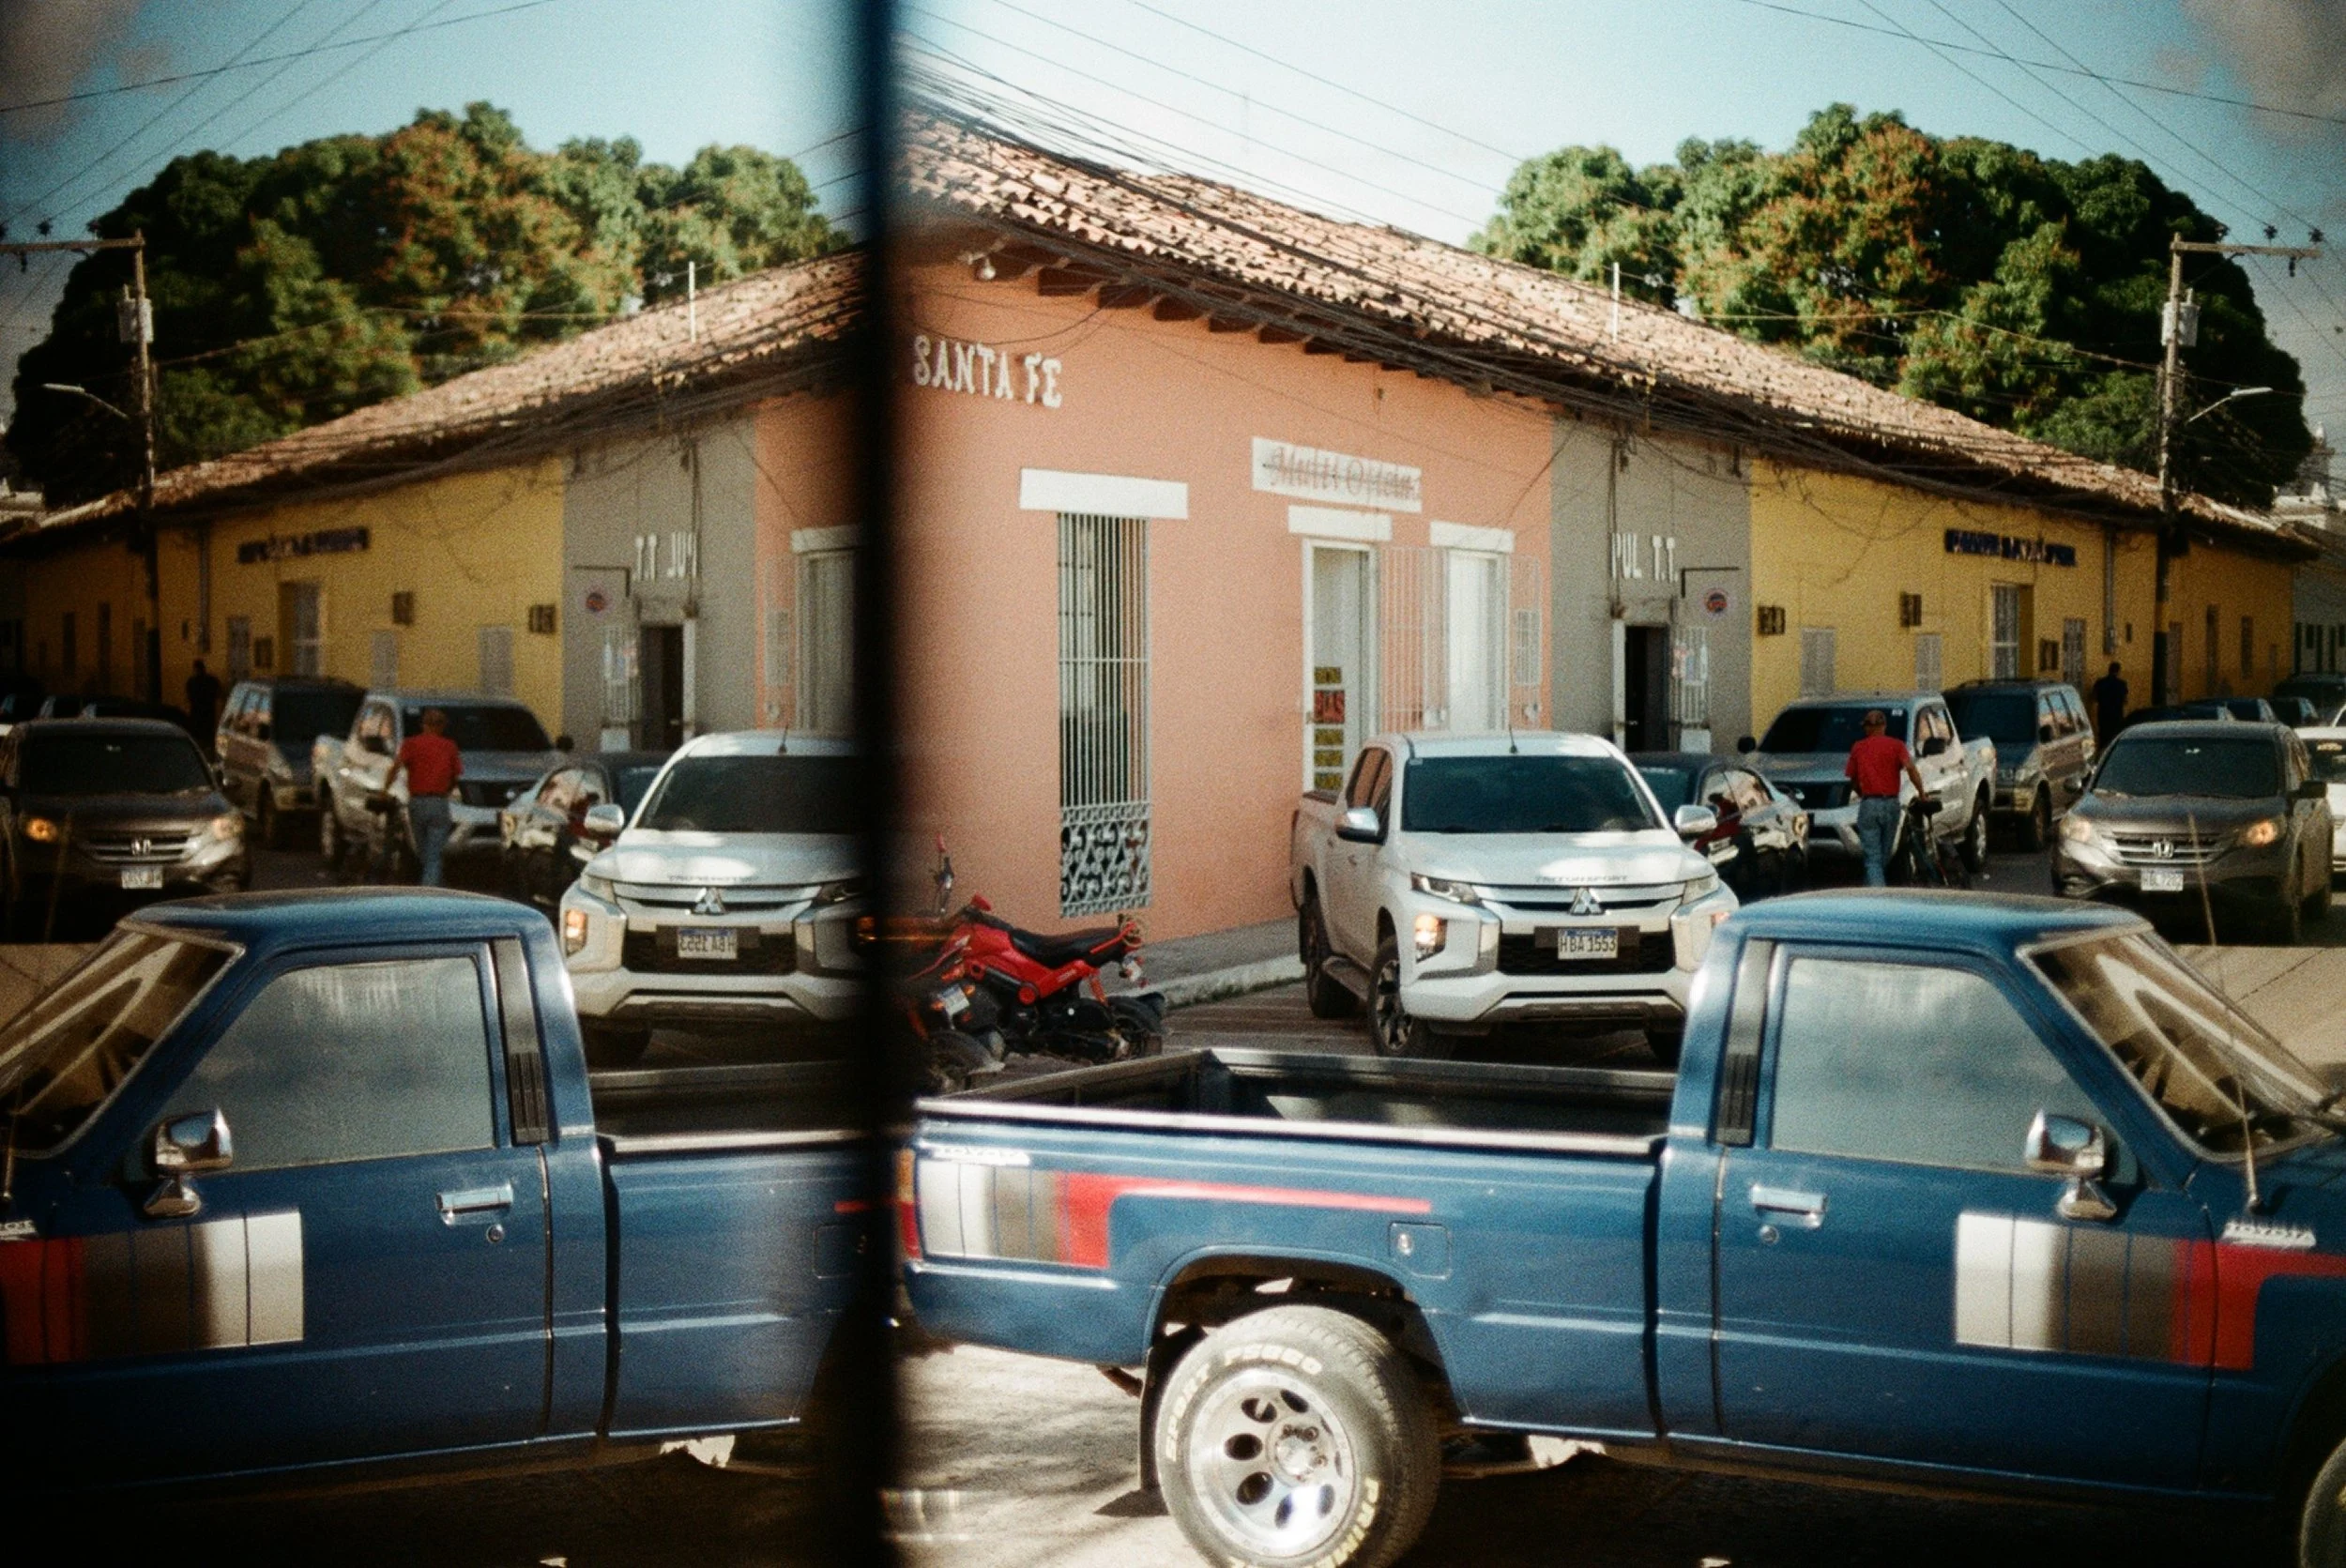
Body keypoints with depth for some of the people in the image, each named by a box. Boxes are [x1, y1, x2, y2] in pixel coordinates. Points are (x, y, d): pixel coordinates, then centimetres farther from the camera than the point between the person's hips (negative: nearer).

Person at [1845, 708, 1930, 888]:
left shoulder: (1858, 747, 9)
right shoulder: (1896, 745, 5)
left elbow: (1852, 778, 14)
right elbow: (1910, 768, -11)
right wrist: (1921, 792, -3)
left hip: (1869, 805, -1)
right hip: (1891, 804, 1)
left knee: (1872, 858, -4)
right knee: (1885, 856, 15)